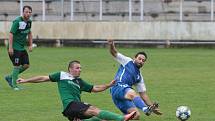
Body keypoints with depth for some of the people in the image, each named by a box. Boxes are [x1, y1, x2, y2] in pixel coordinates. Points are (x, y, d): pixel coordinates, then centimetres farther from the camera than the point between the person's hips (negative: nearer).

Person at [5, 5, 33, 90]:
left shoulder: (29, 21, 7)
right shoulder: (17, 21, -17)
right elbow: (11, 34, -19)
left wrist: (30, 45, 16)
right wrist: (10, 47, -23)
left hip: (22, 48, 8)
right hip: (15, 48, -8)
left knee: (26, 65, 5)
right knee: (17, 66, -8)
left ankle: (10, 77, 21)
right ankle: (14, 85, 5)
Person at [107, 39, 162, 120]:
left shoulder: (139, 77, 28)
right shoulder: (127, 61, 17)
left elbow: (143, 94, 27)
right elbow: (114, 53, 11)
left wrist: (152, 107, 19)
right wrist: (111, 46, -13)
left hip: (126, 95, 6)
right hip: (118, 88, -6)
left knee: (136, 115, -16)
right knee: (133, 94, -38)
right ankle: (146, 109, -61)